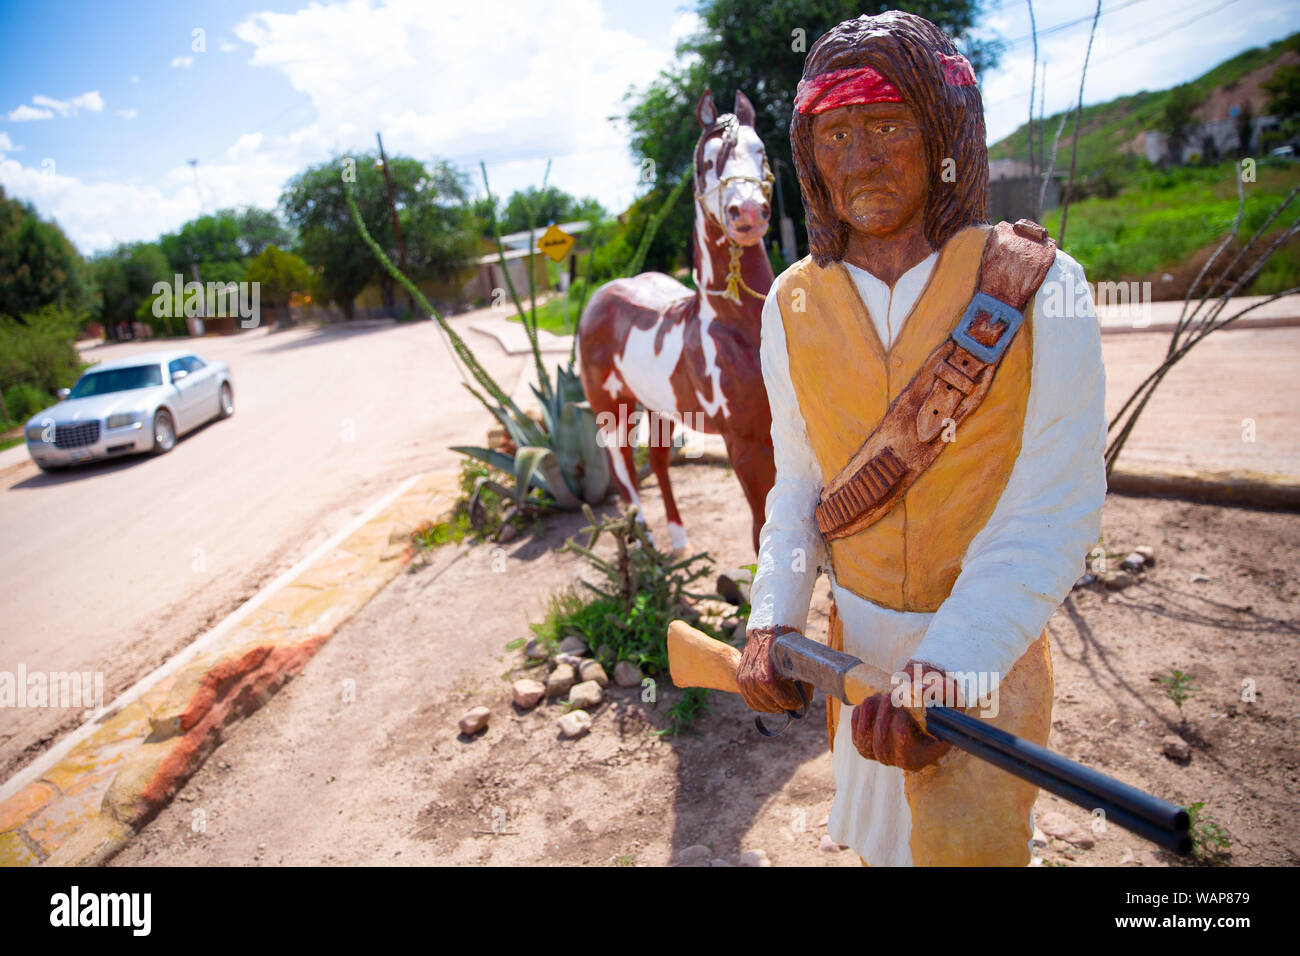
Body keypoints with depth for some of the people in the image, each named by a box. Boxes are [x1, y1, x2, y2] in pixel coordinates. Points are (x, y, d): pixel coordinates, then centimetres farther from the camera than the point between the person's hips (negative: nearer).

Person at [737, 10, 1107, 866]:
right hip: (858, 633, 4)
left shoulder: (1039, 288, -16)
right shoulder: (793, 305, -5)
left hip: (987, 637, -3)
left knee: (965, 842, 1)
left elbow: (1057, 512, -19)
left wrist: (949, 663, -30)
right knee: (880, 831, 23)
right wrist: (774, 616, -11)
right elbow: (800, 480, 2)